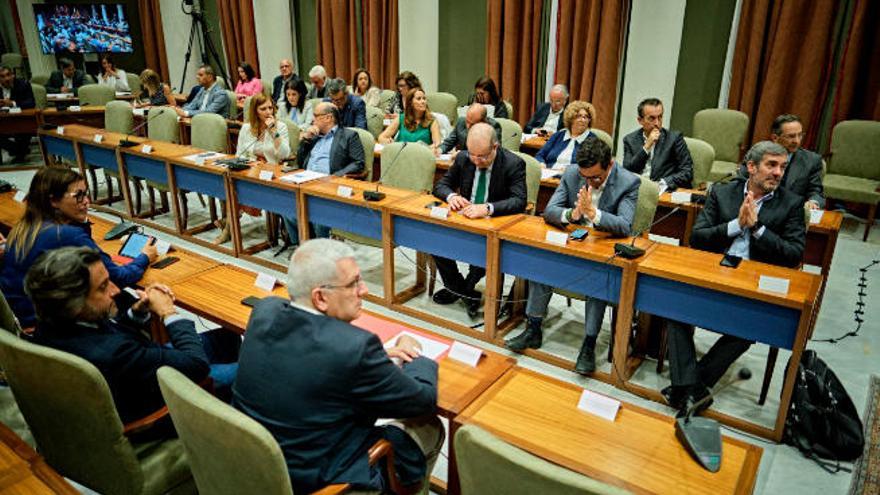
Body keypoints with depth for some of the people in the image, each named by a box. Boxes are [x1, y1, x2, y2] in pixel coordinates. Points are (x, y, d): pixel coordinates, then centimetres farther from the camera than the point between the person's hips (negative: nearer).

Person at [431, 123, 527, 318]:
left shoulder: (514, 164, -13)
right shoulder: (463, 158, 0)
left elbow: (519, 201, -22)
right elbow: (441, 185, 9)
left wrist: (487, 208, -39)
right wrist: (451, 196, -17)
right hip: (465, 219, 5)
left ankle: (467, 286, -3)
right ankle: (455, 286, 1)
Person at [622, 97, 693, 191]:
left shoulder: (674, 137, 6)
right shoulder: (630, 140, 10)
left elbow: (687, 172, 1)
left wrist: (662, 184, -14)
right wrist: (646, 147, -10)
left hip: (664, 190, -1)